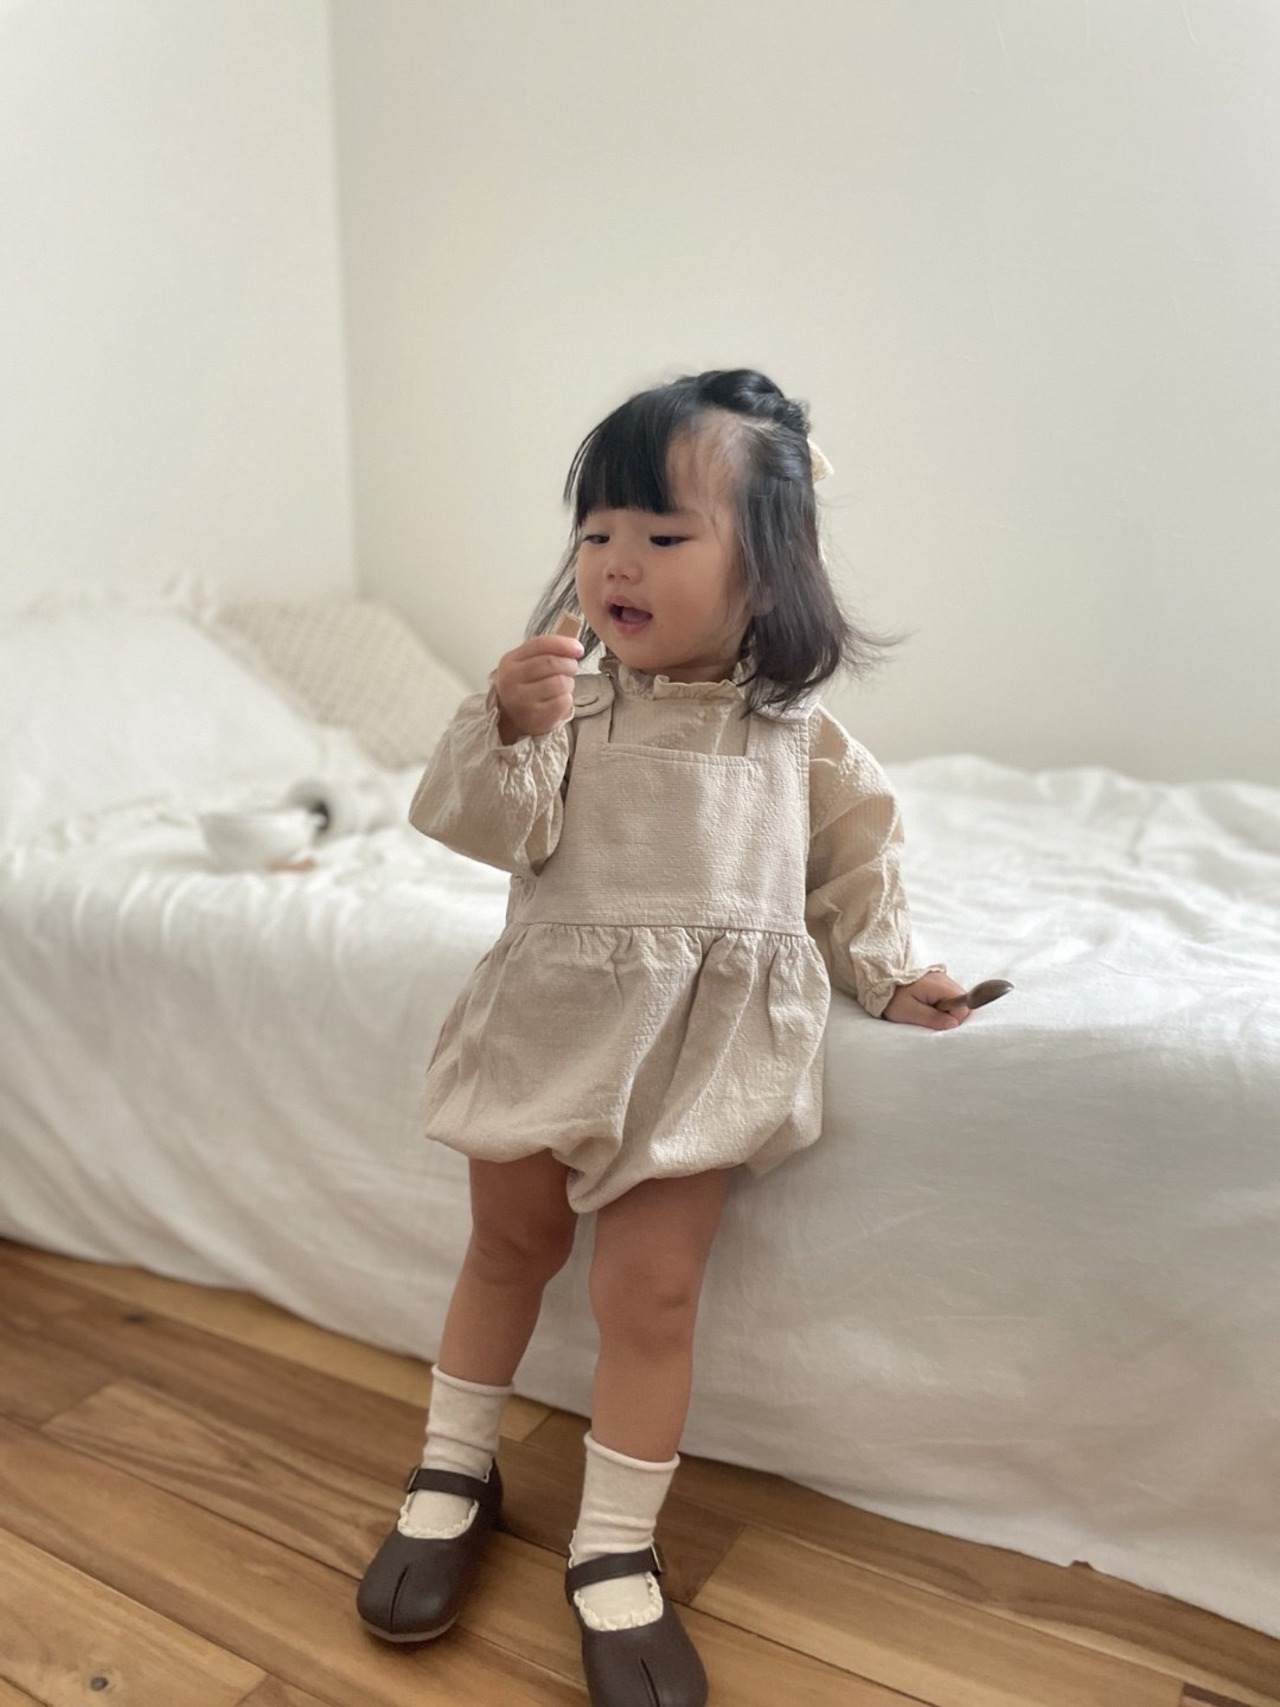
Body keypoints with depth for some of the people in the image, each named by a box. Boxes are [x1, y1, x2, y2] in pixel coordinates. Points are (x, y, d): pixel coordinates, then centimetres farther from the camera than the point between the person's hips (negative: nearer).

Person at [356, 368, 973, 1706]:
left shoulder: (793, 726, 2)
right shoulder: (569, 697, -3)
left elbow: (852, 862, 12)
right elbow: (490, 828, -12)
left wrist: (883, 972, 2)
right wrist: (508, 729, -28)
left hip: (702, 1039, 0)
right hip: (553, 1016, 1)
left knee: (648, 1293, 0)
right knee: (507, 1246, 17)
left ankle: (614, 1557, 20)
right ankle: (454, 1472, 40)